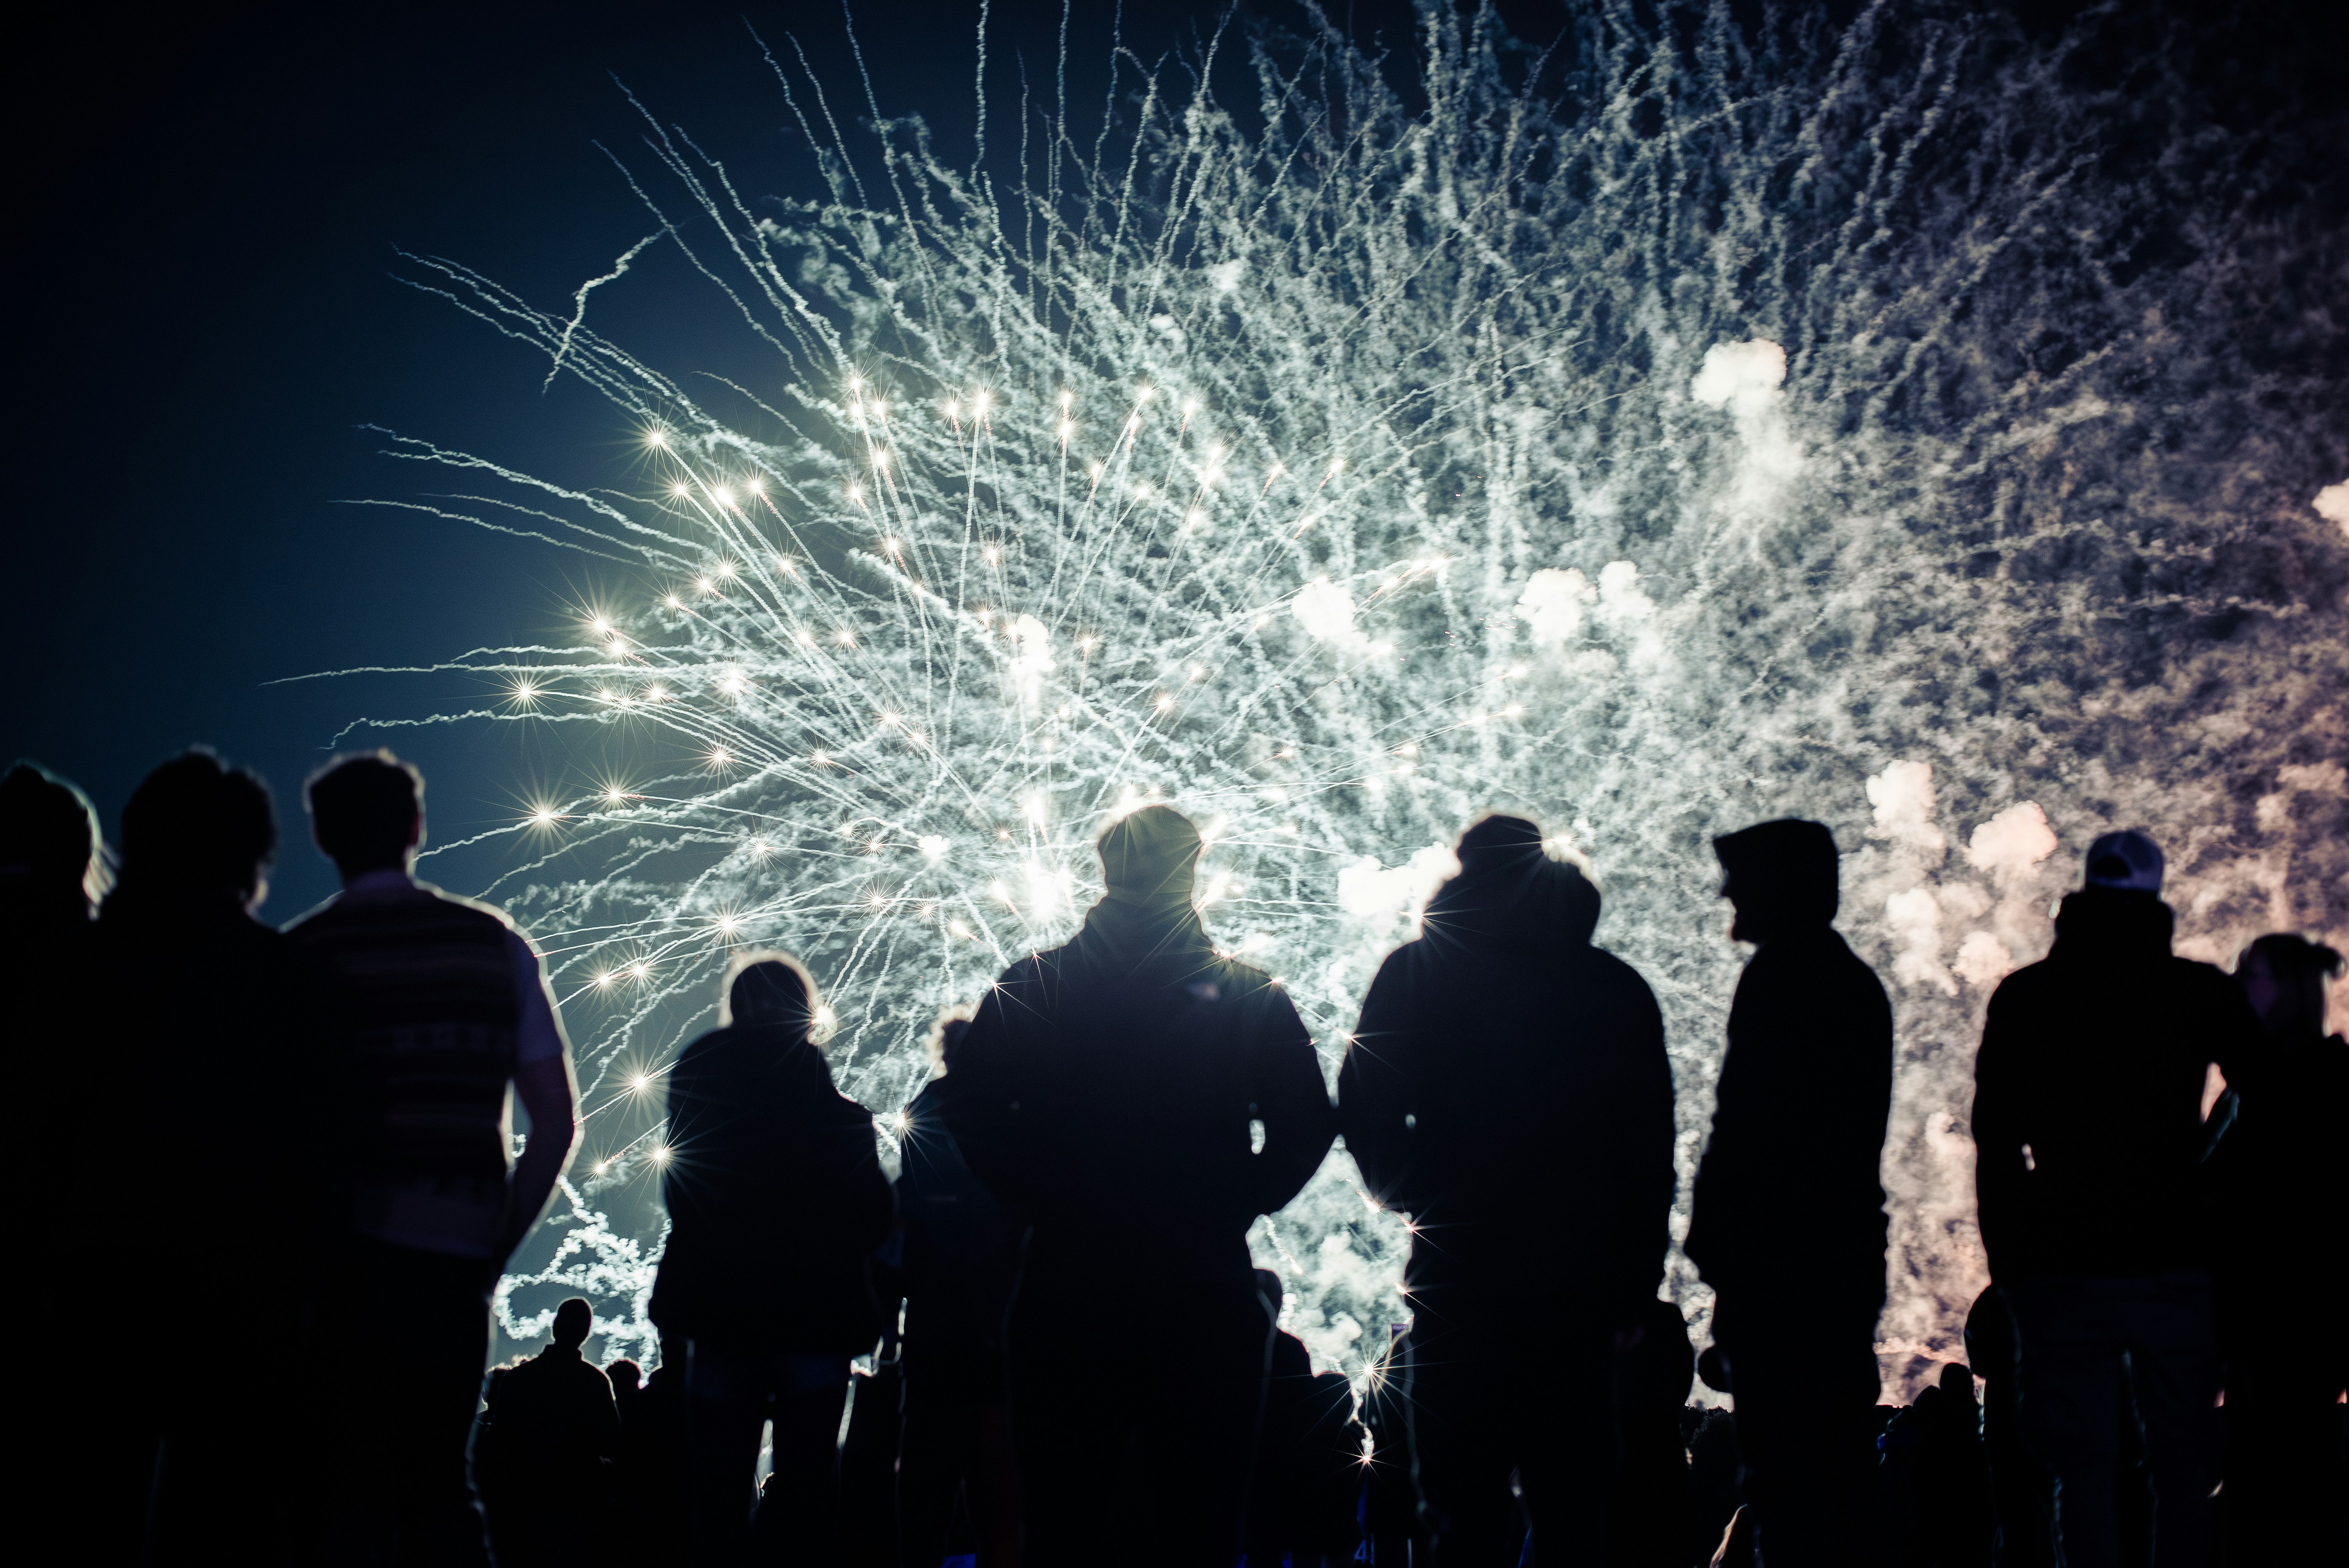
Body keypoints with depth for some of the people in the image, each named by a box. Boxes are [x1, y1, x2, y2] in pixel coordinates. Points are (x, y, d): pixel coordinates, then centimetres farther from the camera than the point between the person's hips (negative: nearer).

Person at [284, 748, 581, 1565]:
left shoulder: (299, 954, -2)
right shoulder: (496, 945, 8)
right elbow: (557, 1120, 5)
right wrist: (498, 1248, 11)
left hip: (343, 1252, -3)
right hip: (456, 1252, 3)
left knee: (350, 1479, 4)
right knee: (440, 1476, 14)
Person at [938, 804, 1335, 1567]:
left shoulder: (1031, 988, 0)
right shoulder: (1252, 998, -1)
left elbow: (969, 1110, -3)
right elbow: (1305, 1128, -4)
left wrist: (1045, 1203, 4)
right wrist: (1226, 1209, 5)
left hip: (1066, 1282, 1)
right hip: (1207, 1289, 0)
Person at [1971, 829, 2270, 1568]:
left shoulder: (2021, 997, 3)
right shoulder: (2203, 992, 3)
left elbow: (1994, 1142, 2)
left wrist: (2005, 1260, 7)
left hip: (2063, 1266, 0)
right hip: (2177, 1263, 0)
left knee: (2084, 1473, 1)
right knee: (2185, 1469, 6)